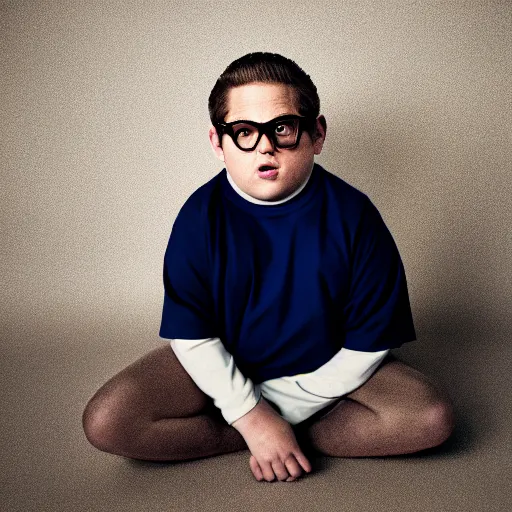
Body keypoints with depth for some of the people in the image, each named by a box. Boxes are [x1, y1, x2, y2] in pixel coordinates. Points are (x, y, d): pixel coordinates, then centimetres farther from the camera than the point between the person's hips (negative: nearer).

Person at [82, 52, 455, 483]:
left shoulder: (352, 214, -18)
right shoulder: (201, 216, -16)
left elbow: (368, 343, -14)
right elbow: (191, 336, -12)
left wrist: (276, 410, -14)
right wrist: (251, 415, -19)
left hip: (325, 374, 0)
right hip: (223, 369, 1)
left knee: (433, 417, -21)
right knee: (105, 422, -18)